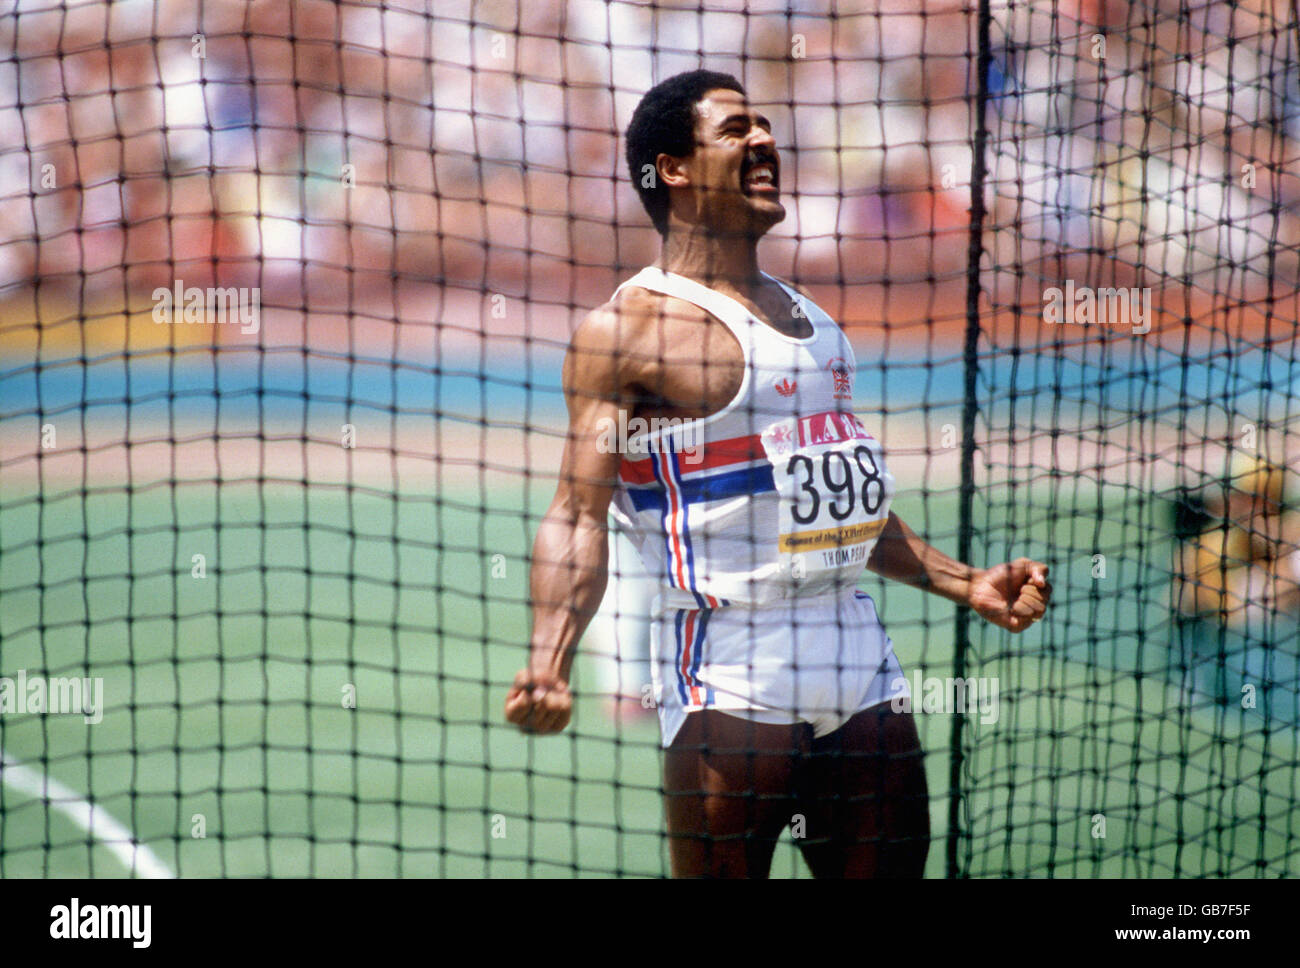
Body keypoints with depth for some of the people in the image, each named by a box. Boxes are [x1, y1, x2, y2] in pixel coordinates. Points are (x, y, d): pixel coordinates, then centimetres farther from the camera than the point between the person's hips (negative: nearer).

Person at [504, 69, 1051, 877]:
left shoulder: (807, 317, 20)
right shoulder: (630, 326, -5)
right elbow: (579, 515, -11)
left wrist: (967, 585, 26)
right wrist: (549, 664, -25)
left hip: (860, 667, 8)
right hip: (730, 679, -8)